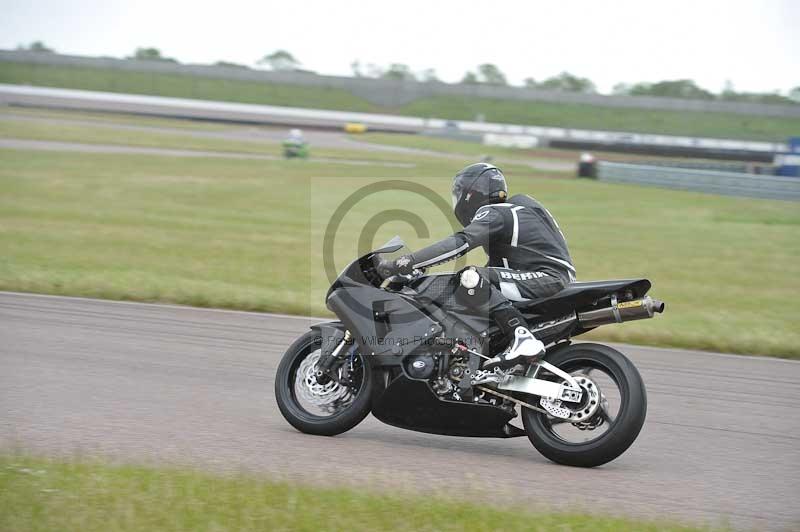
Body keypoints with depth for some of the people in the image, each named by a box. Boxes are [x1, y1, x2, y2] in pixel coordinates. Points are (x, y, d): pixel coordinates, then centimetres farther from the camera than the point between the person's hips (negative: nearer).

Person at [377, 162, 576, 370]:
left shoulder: (493, 214, -8)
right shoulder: (509, 210, 22)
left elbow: (460, 243, -24)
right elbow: (495, 265, 28)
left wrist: (402, 263, -27)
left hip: (548, 277, -10)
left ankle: (521, 337, -35)